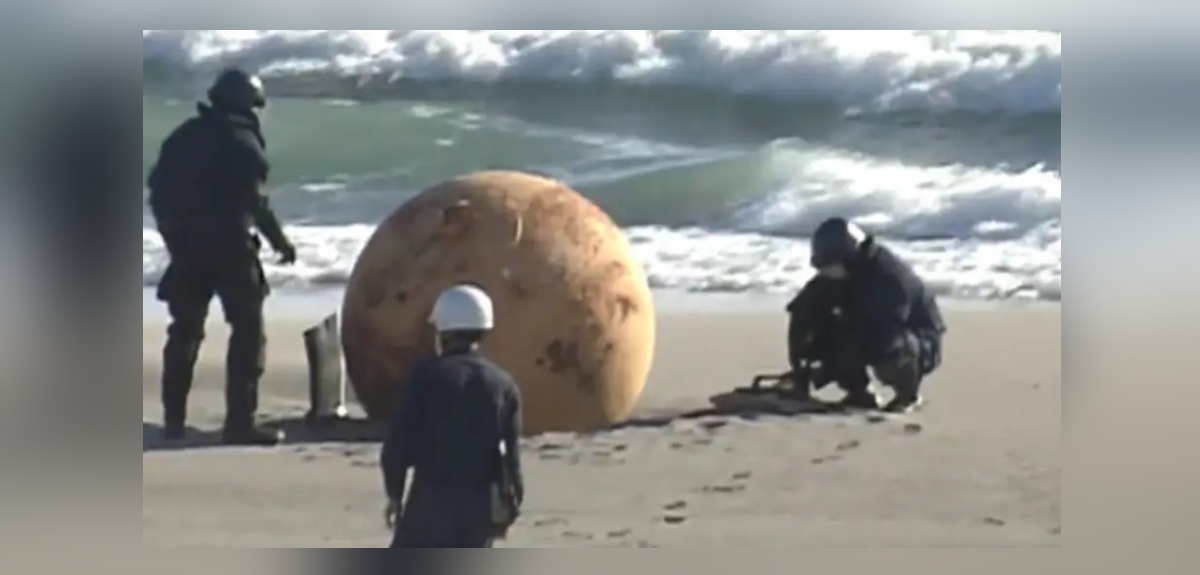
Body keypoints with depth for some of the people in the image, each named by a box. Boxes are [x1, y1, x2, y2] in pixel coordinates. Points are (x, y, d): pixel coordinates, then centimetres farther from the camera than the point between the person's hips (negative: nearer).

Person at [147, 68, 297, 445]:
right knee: (248, 330, -2)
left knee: (185, 330, 16)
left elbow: (159, 189, 13)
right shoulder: (241, 139, -8)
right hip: (229, 246, -6)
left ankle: (174, 419, 18)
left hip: (187, 247, 7)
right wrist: (279, 241, -8)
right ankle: (240, 422, -9)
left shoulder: (184, 136, 12)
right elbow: (254, 198, -15)